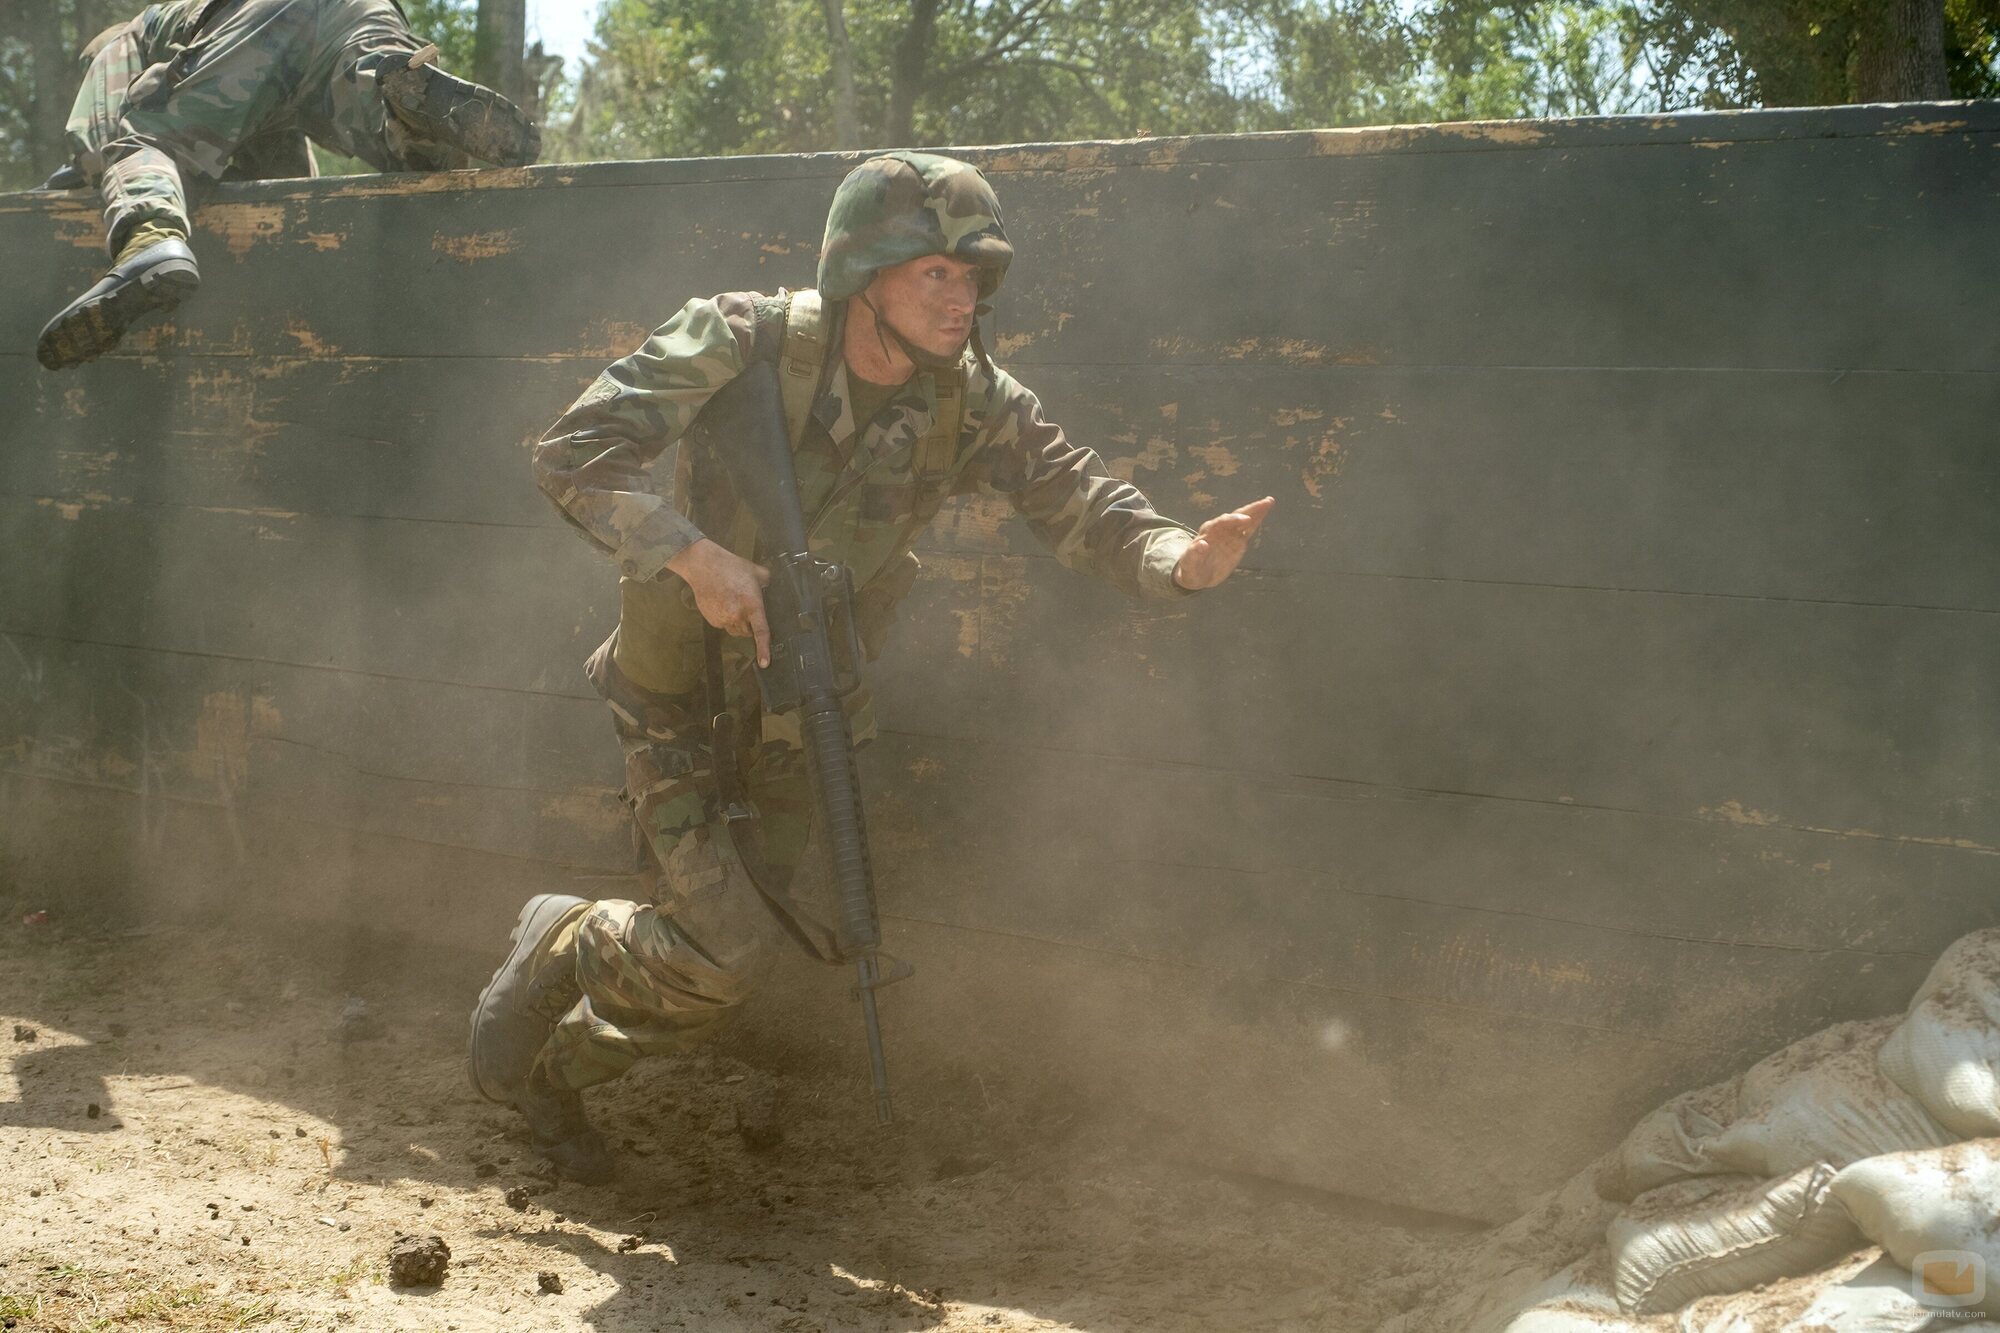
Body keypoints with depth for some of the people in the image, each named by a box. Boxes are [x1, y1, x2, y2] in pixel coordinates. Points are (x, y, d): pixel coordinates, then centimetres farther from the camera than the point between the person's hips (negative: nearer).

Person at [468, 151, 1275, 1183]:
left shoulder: (971, 402, -10)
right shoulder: (742, 345, -22)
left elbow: (1085, 507, -12)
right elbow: (573, 451, -25)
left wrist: (1183, 559, -33)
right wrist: (694, 554, -37)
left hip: (794, 726, 5)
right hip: (682, 700, -5)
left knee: (721, 961, 11)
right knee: (720, 949, -14)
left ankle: (557, 1070, 38)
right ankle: (556, 948, 18)